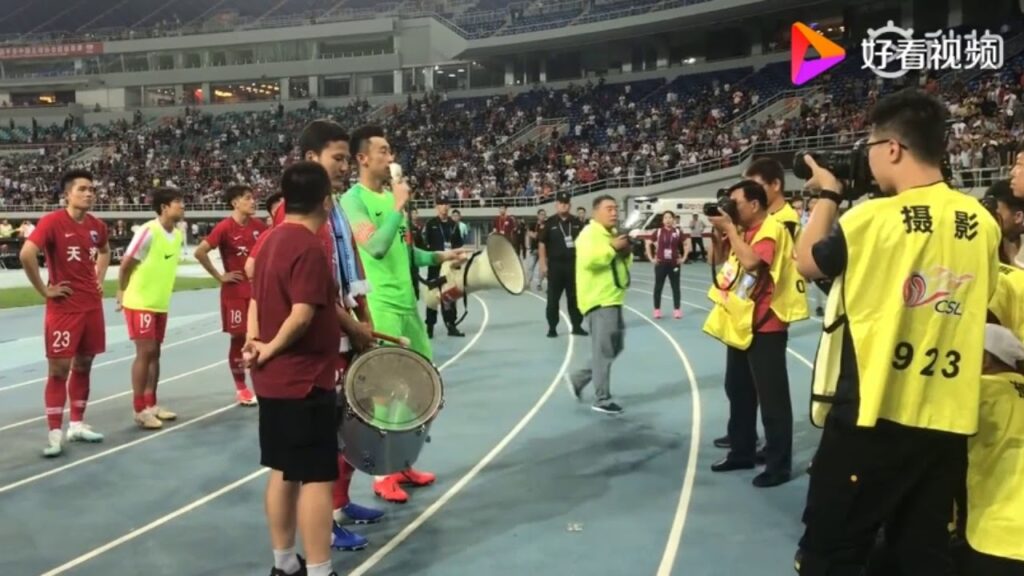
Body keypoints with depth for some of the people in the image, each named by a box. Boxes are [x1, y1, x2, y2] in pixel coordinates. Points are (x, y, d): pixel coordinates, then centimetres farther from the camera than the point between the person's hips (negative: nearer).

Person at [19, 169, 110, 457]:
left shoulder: (97, 225, 6)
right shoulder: (52, 222, -14)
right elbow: (26, 255, -25)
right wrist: (44, 290, -18)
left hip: (92, 305, 6)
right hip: (63, 307, -6)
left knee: (83, 365, 12)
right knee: (59, 369, -4)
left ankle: (77, 425, 22)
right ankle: (54, 434, 2)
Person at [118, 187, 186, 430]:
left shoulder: (179, 234, 4)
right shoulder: (148, 231, -18)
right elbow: (126, 263, -12)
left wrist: (160, 291, 17)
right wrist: (122, 294, -4)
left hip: (160, 303, 7)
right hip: (139, 302, -7)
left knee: (154, 353, 11)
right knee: (145, 352, -6)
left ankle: (151, 404, 20)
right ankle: (140, 410, 2)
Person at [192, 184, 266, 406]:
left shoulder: (258, 226, 4)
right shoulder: (225, 227, -12)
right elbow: (200, 252, -17)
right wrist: (219, 276, -12)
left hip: (258, 289, 5)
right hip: (235, 292, -5)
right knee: (239, 338, 2)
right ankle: (241, 388, 13)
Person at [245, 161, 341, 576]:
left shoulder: (273, 240, 10)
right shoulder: (310, 248, -19)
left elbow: (258, 297, 14)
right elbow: (302, 315, -26)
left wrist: (254, 338, 3)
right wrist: (272, 349, -12)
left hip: (275, 377, 9)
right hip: (304, 379, -9)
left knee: (283, 472, 16)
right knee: (316, 478, -2)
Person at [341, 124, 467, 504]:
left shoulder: (391, 196, 15)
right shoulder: (354, 199, -10)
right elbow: (376, 247, -25)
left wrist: (439, 257, 11)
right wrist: (399, 206, -20)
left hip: (408, 303, 9)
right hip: (381, 306, -9)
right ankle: (383, 475, 10)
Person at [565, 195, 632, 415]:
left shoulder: (613, 233, 18)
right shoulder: (589, 233, -12)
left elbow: (624, 263, 25)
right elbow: (588, 260, -28)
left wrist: (626, 253, 4)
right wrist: (612, 247, -23)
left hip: (613, 298, 10)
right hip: (598, 299, -10)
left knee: (615, 347, 16)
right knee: (603, 350, -9)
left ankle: (579, 378, 27)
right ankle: (602, 400, -3)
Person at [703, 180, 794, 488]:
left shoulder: (772, 229, -15)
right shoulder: (742, 230, 11)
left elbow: (751, 261, -32)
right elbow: (716, 259, 20)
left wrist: (728, 228, -21)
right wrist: (717, 232, 2)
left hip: (764, 327, -9)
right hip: (740, 323, 9)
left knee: (771, 398, -2)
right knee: (738, 392, 17)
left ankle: (779, 465, 5)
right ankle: (741, 452, 29)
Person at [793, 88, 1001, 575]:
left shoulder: (872, 218, -14)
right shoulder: (982, 223, 2)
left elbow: (808, 262, 2)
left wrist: (827, 195, 15)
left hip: (871, 413, -5)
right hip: (947, 421, 5)